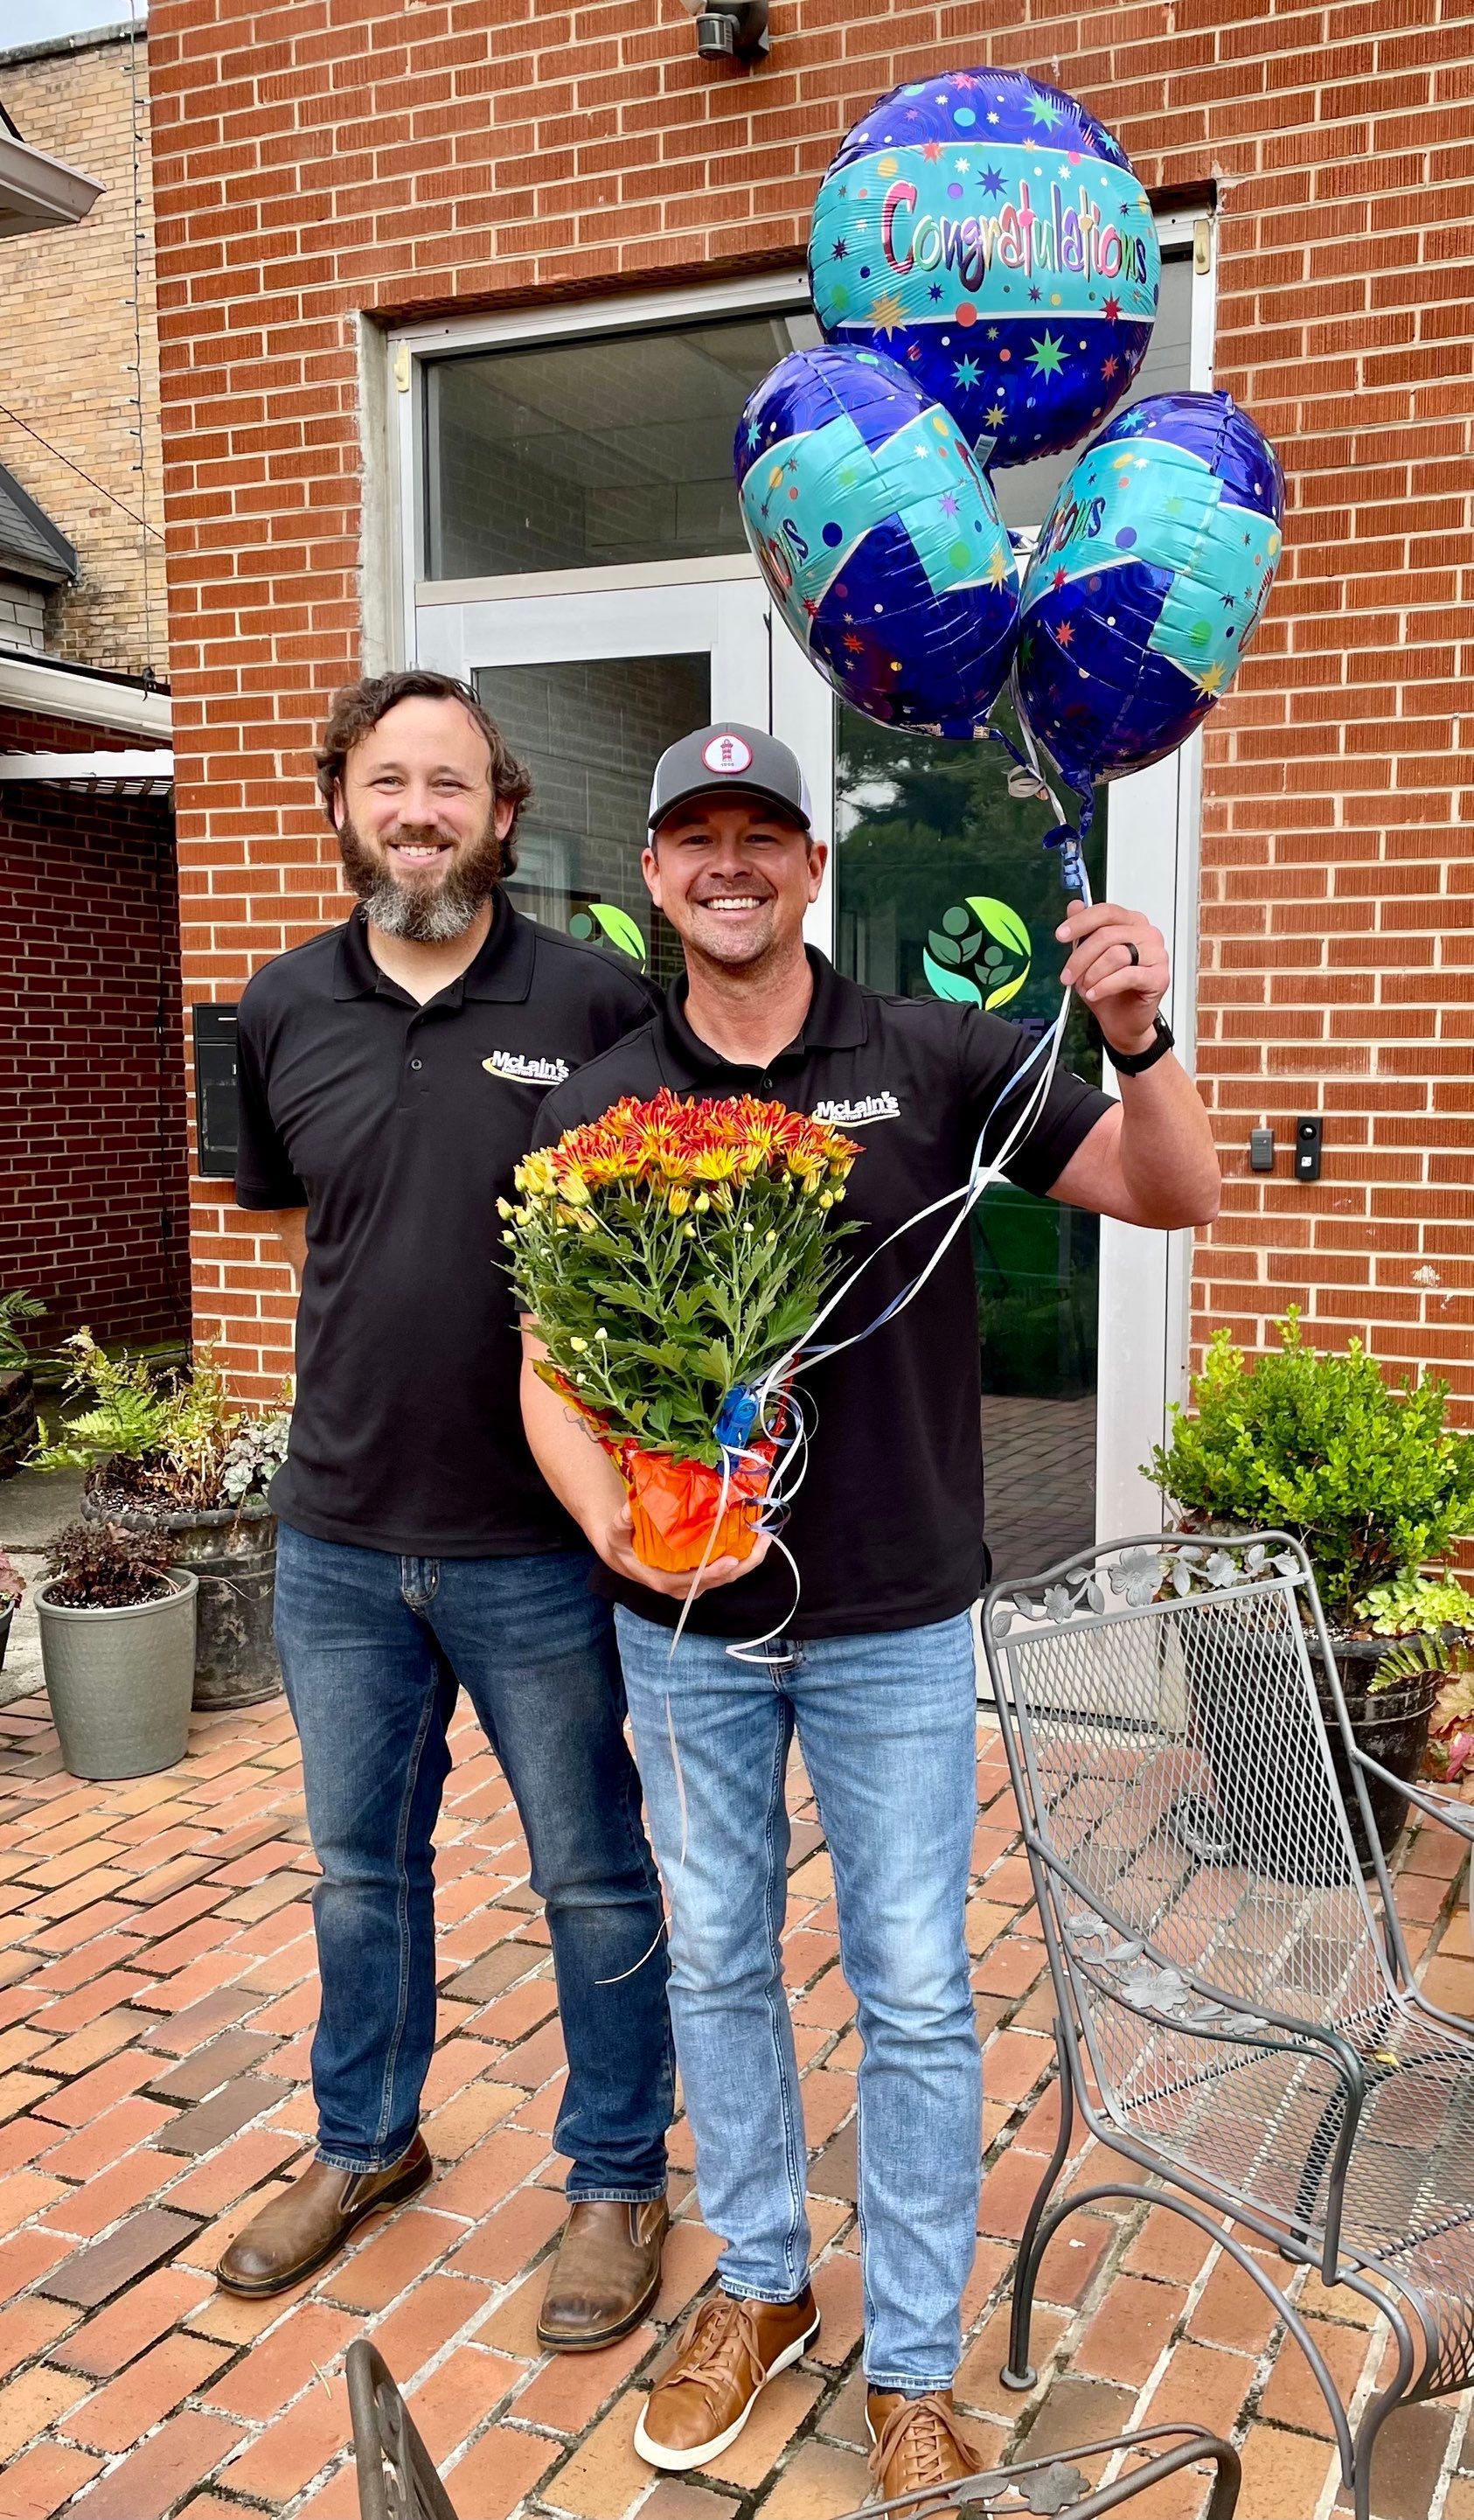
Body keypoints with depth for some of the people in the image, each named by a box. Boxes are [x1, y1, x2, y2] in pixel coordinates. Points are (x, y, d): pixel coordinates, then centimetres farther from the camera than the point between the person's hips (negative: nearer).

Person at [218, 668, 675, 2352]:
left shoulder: (597, 1002, -10)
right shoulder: (283, 1009, 2)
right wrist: (399, 1311, 3)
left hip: (536, 1540, -4)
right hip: (338, 1534, 4)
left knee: (594, 1879, 13)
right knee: (361, 1865, 21)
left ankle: (618, 2179, 34)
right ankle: (364, 2142, 45)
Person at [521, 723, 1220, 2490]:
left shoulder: (933, 1059, -6)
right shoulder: (595, 1111, -1)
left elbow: (1172, 1197, -8)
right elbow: (550, 1360, -1)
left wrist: (1139, 1042, -28)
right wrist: (609, 1515, -21)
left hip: (893, 1622, -2)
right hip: (683, 1622, 2)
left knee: (913, 1996, 8)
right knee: (717, 1963, 17)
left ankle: (913, 2371, 29)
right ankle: (762, 2287, 41)